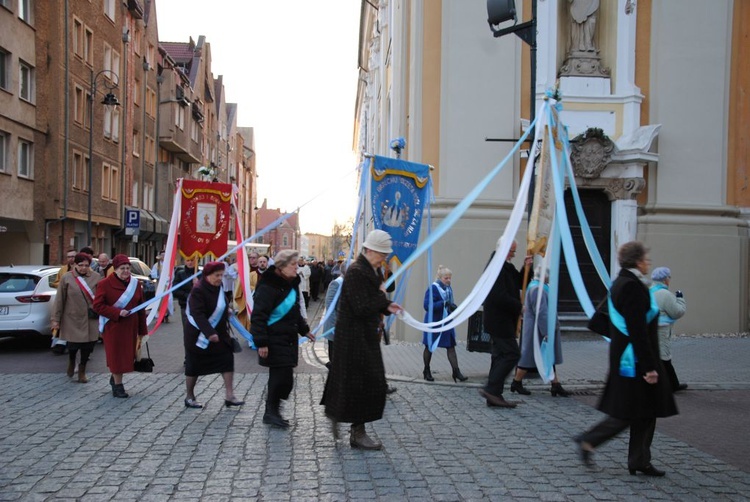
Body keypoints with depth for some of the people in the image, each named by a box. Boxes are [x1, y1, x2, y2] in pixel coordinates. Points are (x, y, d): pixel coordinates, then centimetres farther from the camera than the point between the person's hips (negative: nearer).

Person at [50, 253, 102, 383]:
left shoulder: (96, 277, 0)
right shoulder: (66, 278, -1)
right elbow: (59, 299, 1)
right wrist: (56, 319, 0)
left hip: (90, 319, 1)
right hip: (72, 318, -1)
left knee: (88, 344, 3)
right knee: (73, 344, 2)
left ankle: (82, 371, 26)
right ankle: (71, 362, 37)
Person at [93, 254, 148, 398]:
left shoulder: (135, 283, 4)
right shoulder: (104, 284, -9)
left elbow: (141, 307, 7)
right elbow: (97, 305, -10)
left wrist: (142, 329, 6)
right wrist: (117, 312, -22)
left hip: (131, 326, 4)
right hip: (113, 326, -4)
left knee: (127, 355, 11)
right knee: (116, 355, 0)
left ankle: (115, 377, 36)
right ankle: (117, 385, 14)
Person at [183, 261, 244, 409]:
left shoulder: (218, 288, 5)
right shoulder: (198, 291, -20)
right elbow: (198, 314, -31)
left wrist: (226, 311, 7)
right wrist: (209, 333, -39)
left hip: (219, 333, 7)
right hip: (198, 335, -7)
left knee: (227, 359, -5)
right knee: (194, 365, 5)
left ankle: (229, 396, -4)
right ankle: (189, 397, 22)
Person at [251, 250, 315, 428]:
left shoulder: (291, 284, 12)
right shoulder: (268, 286, -17)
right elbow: (258, 316, -19)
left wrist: (304, 330, 27)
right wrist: (261, 342, -22)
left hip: (288, 339, 9)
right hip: (274, 340, -9)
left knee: (280, 377, 11)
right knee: (282, 376, -9)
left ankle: (272, 412, 21)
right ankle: (272, 411, 6)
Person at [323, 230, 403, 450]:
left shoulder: (368, 271, 11)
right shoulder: (356, 272, -20)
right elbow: (362, 308, -25)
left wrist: (386, 307, 2)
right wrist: (383, 297, -13)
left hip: (364, 336, 9)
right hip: (355, 338, -9)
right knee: (363, 383, -3)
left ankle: (334, 414, 32)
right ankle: (358, 434, 7)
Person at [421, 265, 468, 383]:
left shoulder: (449, 288, 6)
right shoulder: (432, 288, -15)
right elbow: (427, 305, -23)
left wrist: (452, 307, -4)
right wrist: (444, 303, -29)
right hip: (433, 322, -6)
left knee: (451, 346, -1)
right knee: (429, 347, 9)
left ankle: (456, 372, 0)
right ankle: (427, 371, 24)